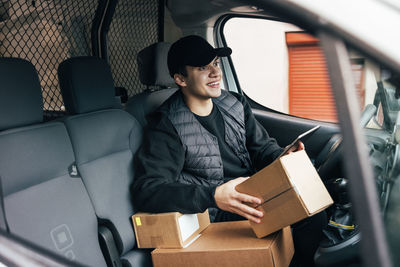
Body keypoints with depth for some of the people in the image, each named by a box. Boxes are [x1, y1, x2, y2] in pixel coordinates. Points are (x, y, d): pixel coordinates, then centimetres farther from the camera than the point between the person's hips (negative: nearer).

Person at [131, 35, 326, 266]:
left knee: (313, 212, -12)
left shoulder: (235, 104, 8)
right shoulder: (167, 126, -13)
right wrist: (213, 197, -34)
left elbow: (262, 146, 13)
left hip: (254, 198, 7)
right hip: (216, 216, -6)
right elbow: (147, 191, -21)